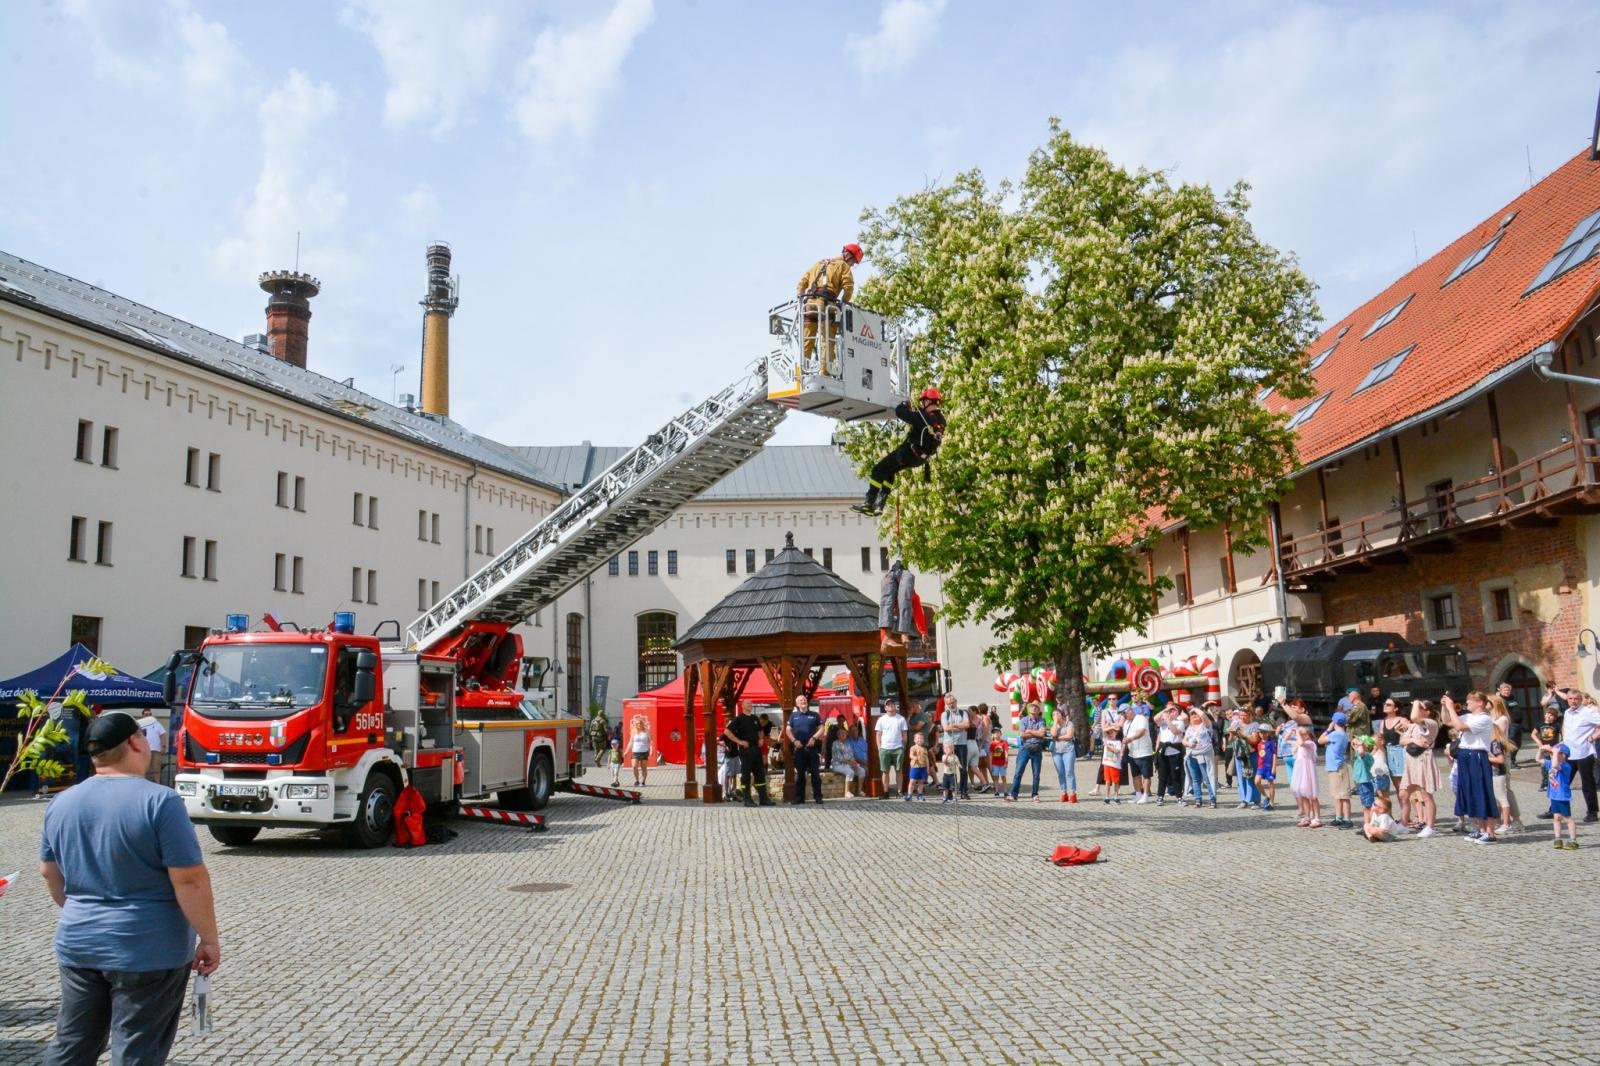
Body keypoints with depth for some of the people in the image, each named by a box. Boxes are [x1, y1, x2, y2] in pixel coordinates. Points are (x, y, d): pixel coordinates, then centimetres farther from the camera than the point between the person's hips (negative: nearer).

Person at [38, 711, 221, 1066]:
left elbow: (49, 873, 16)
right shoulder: (159, 801, -17)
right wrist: (210, 939, -9)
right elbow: (189, 880, -18)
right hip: (148, 951, -6)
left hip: (76, 946, 6)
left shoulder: (61, 803, 3)